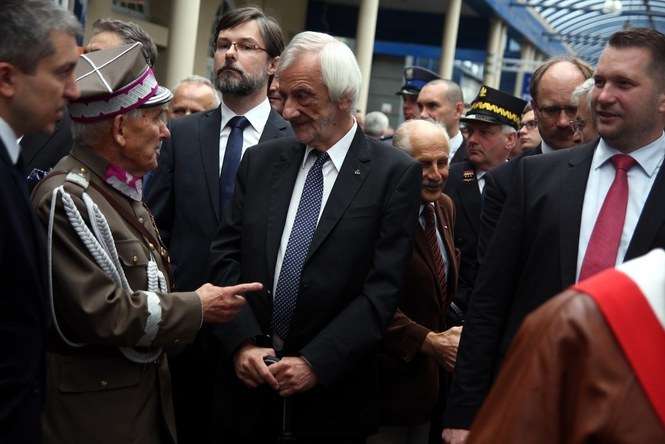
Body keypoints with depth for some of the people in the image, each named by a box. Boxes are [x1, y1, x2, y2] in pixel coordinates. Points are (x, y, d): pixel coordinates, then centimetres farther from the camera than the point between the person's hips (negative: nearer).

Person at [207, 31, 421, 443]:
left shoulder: (396, 173, -7)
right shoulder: (261, 161, 7)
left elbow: (383, 288, -11)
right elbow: (226, 255, 4)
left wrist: (315, 363, -15)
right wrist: (242, 342, -9)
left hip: (332, 392, -3)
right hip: (248, 377, 3)